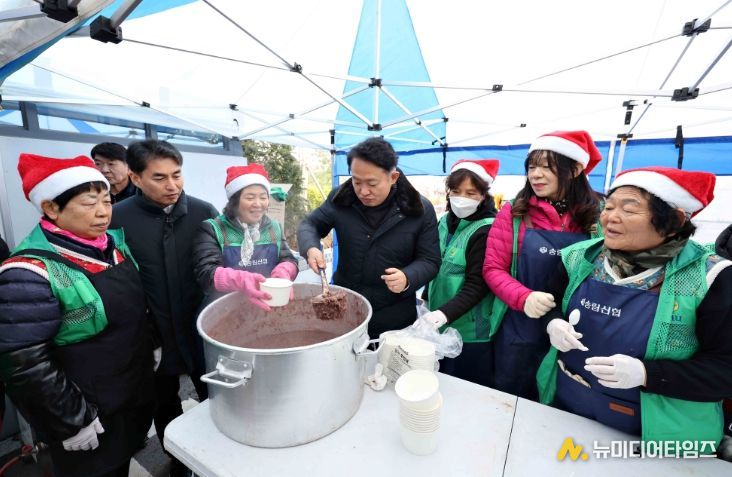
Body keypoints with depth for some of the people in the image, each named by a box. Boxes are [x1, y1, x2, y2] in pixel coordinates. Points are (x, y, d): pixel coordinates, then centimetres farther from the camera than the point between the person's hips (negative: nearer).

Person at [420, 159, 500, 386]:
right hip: (440, 327, 7)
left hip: (471, 332, -6)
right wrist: (425, 300, 18)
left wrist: (444, 314, -32)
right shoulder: (445, 222, 4)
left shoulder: (487, 231, -17)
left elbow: (477, 286, -20)